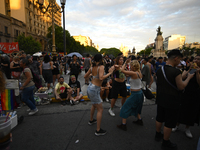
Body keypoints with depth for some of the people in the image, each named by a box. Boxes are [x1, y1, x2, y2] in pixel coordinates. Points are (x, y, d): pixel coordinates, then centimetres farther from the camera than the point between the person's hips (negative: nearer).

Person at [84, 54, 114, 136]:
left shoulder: (92, 67, 4)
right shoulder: (101, 67, -16)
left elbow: (85, 76, 11)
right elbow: (101, 78, -31)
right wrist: (109, 73, -22)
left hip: (90, 87, 9)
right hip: (94, 90, -9)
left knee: (94, 105, 31)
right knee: (100, 110, 2)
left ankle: (91, 120, 49)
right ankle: (98, 130, 9)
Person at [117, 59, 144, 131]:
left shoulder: (133, 73, -22)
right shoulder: (139, 73, 2)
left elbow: (122, 70, -23)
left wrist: (125, 63, -10)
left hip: (135, 94, -9)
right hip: (140, 93, 9)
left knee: (125, 108, 2)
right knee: (136, 107, 29)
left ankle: (123, 125, 8)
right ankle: (139, 120, 40)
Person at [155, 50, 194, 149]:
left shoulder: (159, 70, 0)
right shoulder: (176, 71, -23)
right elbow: (181, 87, -17)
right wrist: (188, 77, -3)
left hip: (160, 99, 7)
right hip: (171, 101, -7)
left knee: (159, 118, 23)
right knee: (169, 123, 11)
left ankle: (158, 135, 43)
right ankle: (165, 142, 28)